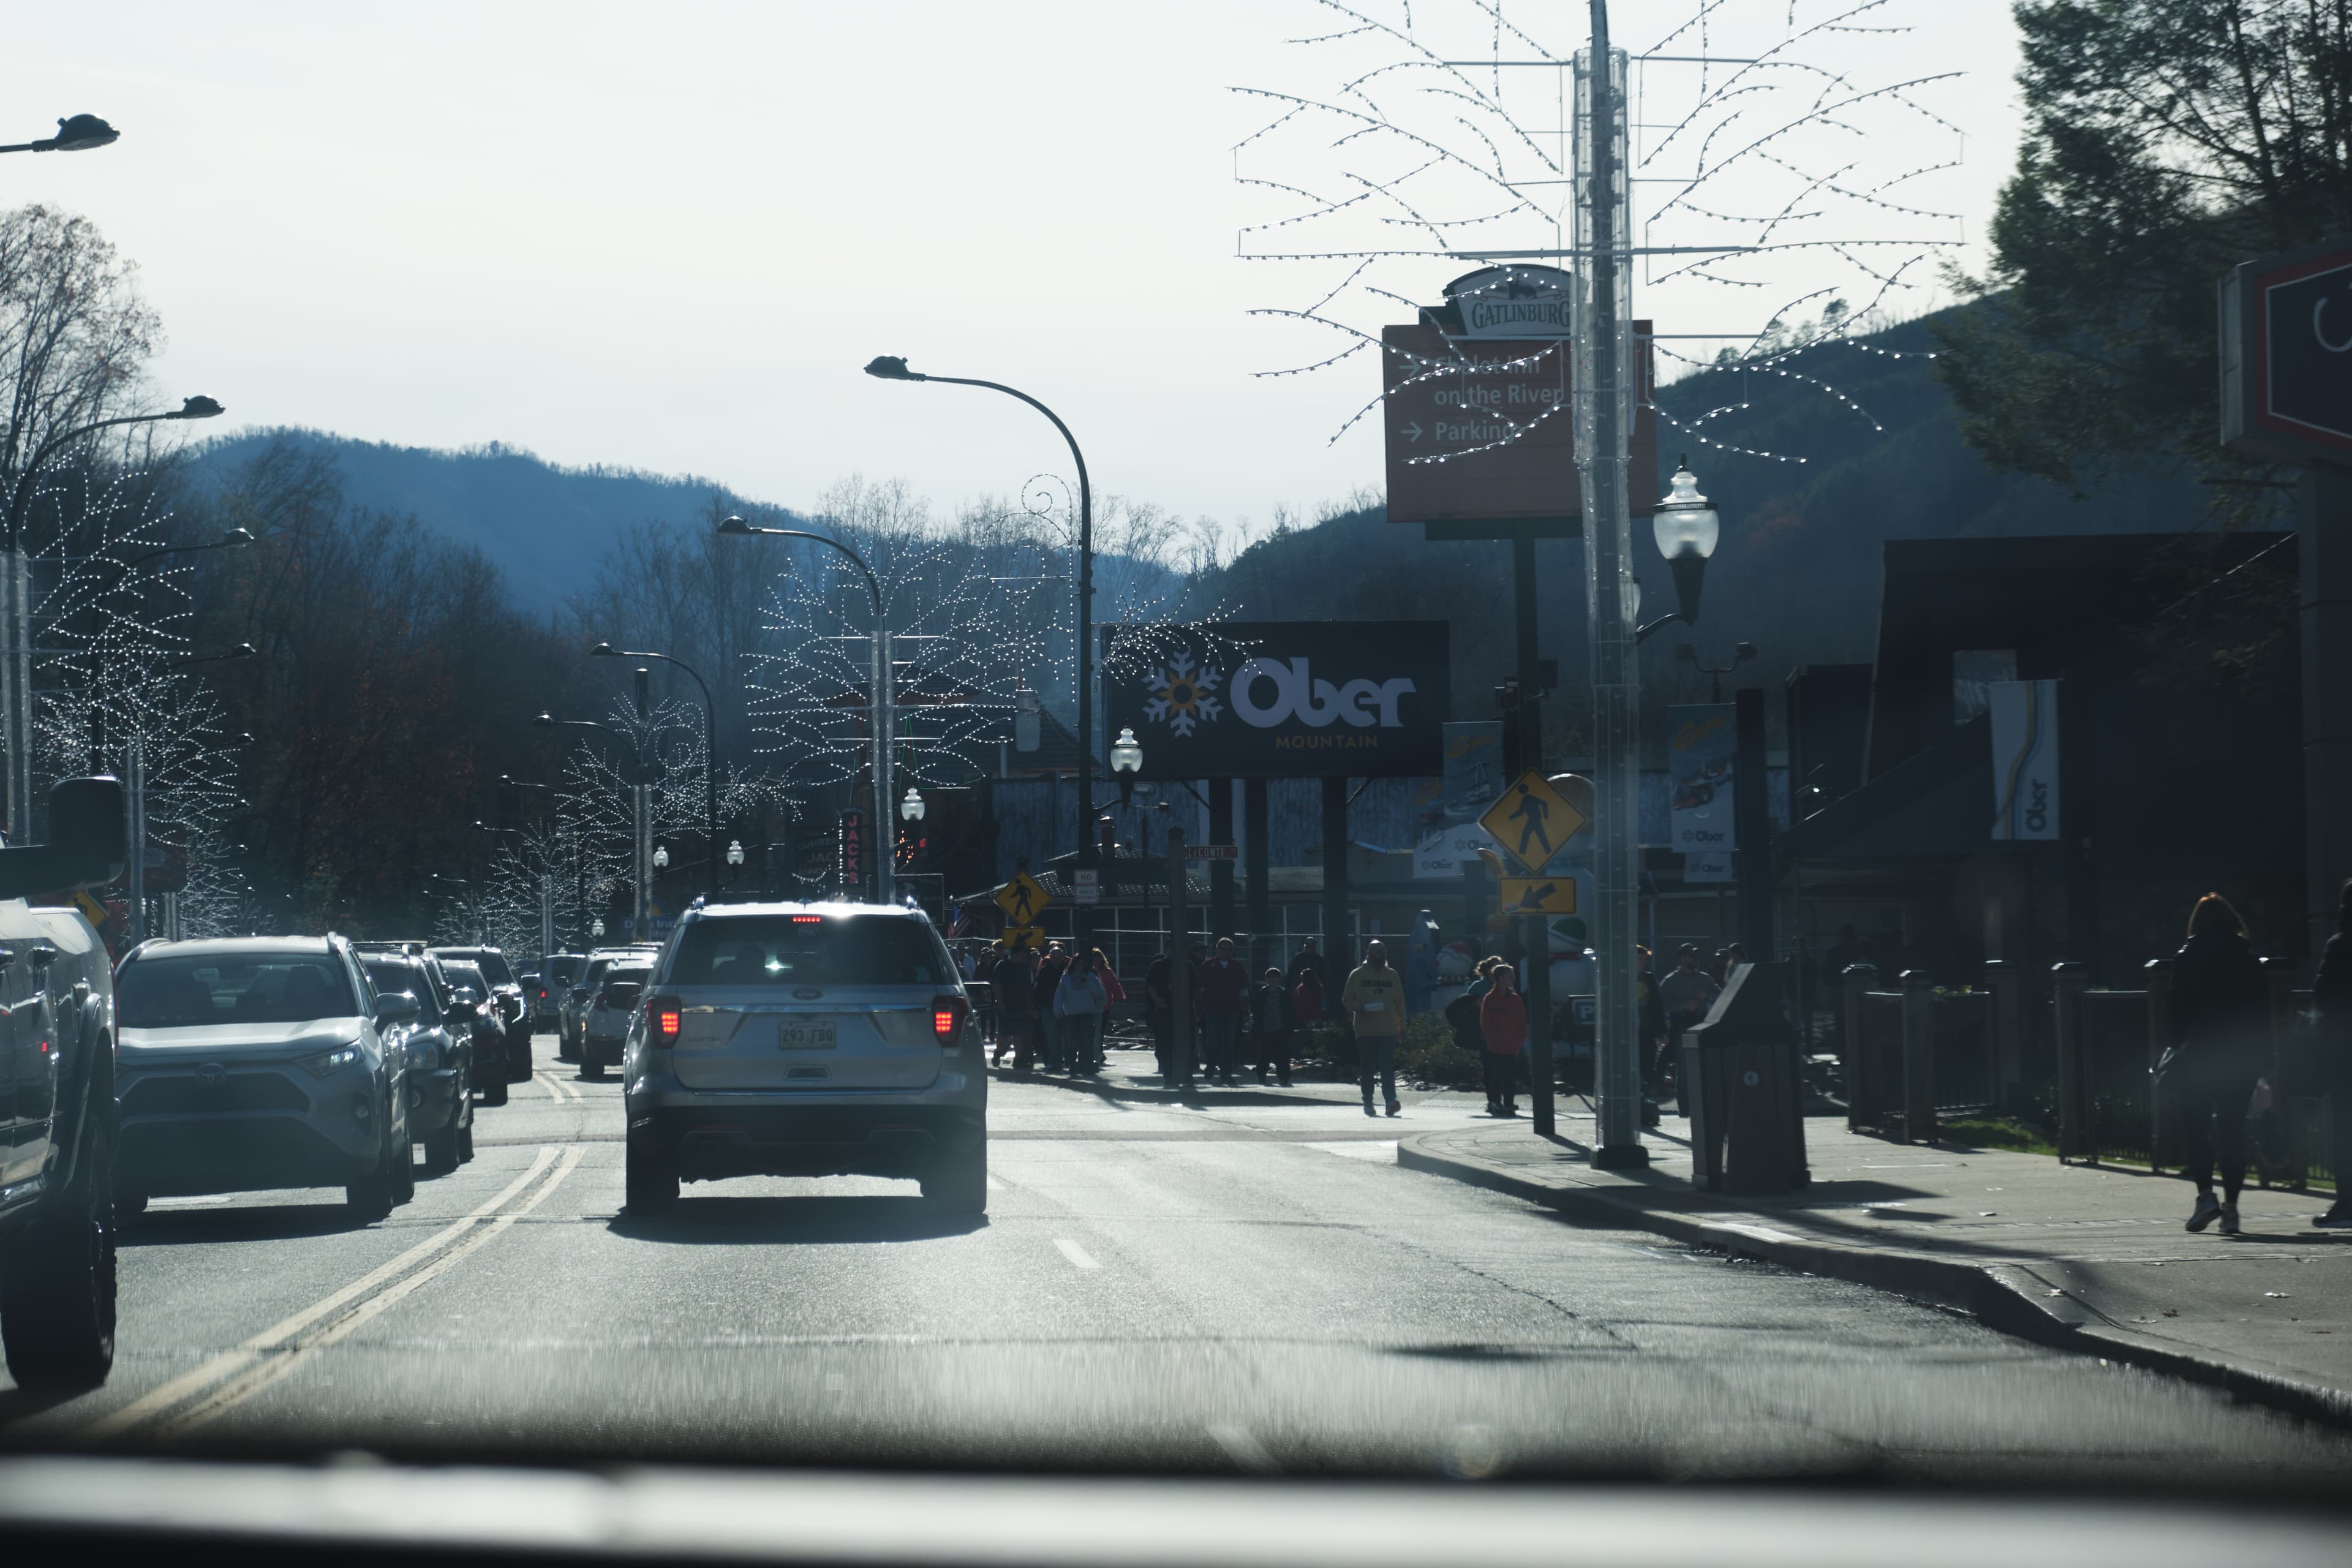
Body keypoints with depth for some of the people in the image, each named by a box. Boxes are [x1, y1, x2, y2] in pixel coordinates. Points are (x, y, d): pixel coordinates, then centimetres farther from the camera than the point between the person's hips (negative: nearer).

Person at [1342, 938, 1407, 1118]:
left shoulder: (1392, 975, 13)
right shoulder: (1357, 975, 6)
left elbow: (1400, 1002, 16)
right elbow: (1346, 1000, 7)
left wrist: (1402, 1027, 12)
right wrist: (1359, 1008, -14)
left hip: (1388, 1031, 1)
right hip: (1365, 1031, -1)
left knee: (1388, 1069, -10)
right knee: (1367, 1070, 5)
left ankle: (1391, 1102, -18)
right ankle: (1368, 1104, 14)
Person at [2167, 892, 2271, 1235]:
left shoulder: (2186, 959, -4)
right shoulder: (2248, 958, 4)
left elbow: (2179, 1014, -7)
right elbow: (2263, 1011, 5)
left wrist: (2178, 1053, -4)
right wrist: (2263, 1059, 9)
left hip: (2199, 1054, -3)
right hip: (2242, 1055, 3)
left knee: (2195, 1123, 6)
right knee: (2232, 1126, 6)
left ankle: (2205, 1194, -10)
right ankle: (2231, 1205, 3)